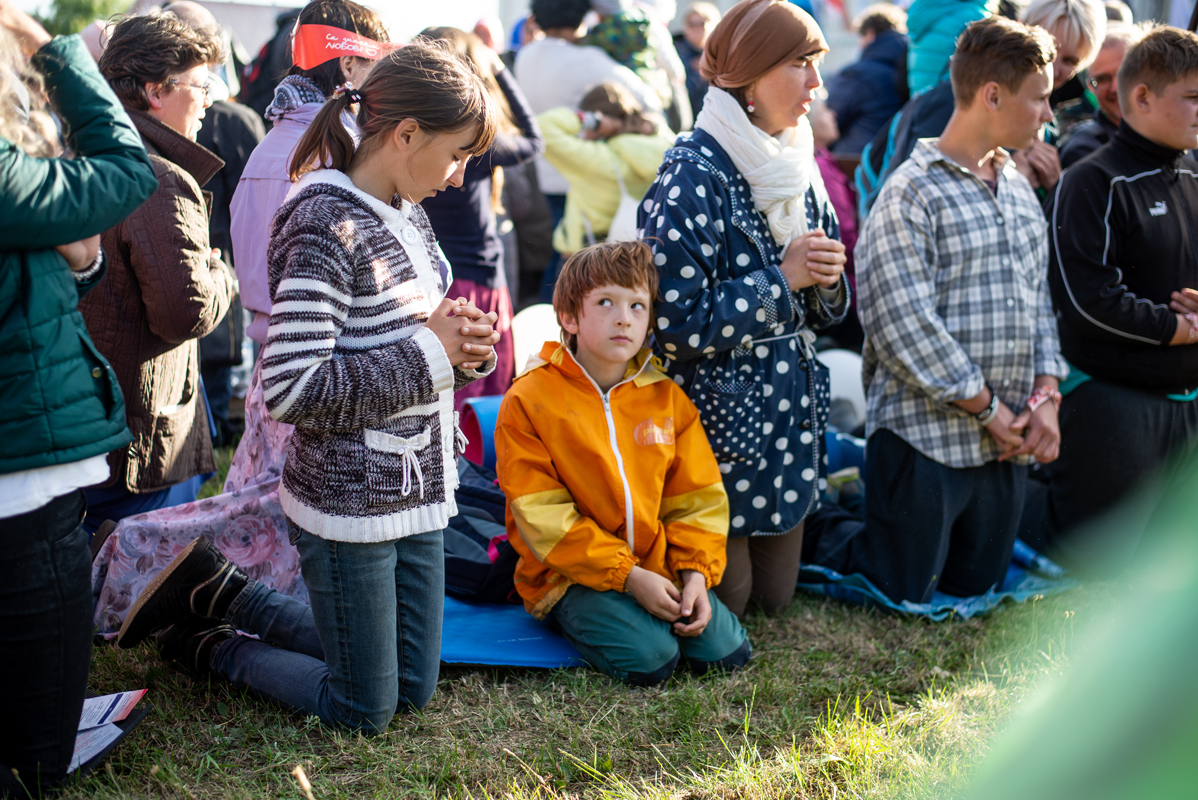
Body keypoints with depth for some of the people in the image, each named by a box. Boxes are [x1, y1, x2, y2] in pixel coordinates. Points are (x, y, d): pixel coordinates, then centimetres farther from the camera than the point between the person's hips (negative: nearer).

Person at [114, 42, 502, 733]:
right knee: (364, 712, 6)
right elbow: (292, 389, -26)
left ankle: (218, 594, 30)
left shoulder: (407, 212, 7)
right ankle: (207, 646, 27)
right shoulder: (326, 225, -21)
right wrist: (427, 352, -21)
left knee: (413, 689, 20)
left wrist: (460, 344, -4)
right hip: (350, 502, -9)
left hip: (416, 491, 9)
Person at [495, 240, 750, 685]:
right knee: (649, 660, -25)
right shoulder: (528, 400, -10)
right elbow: (544, 518, -13)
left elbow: (697, 498, 7)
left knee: (726, 653, -10)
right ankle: (577, 619, 4)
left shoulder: (667, 396, 4)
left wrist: (696, 573, -10)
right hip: (571, 574, -5)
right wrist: (628, 576, -18)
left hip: (659, 568, 5)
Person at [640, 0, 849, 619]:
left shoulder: (797, 165, 7)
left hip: (792, 410, 7)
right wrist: (781, 278, -19)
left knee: (776, 597, 14)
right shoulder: (694, 174, -18)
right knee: (725, 600, 5)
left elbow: (823, 311, 14)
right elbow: (676, 321, -23)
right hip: (719, 420, -7)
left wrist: (825, 279, -9)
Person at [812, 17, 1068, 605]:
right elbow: (903, 325, -20)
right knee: (901, 601, 2)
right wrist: (988, 408, -14)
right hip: (926, 437, -8)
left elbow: (1039, 301, 18)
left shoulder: (1018, 191, 14)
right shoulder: (912, 193, -12)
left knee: (977, 591, 16)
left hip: (1008, 442, 8)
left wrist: (1045, 396, 2)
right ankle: (813, 561, 28)